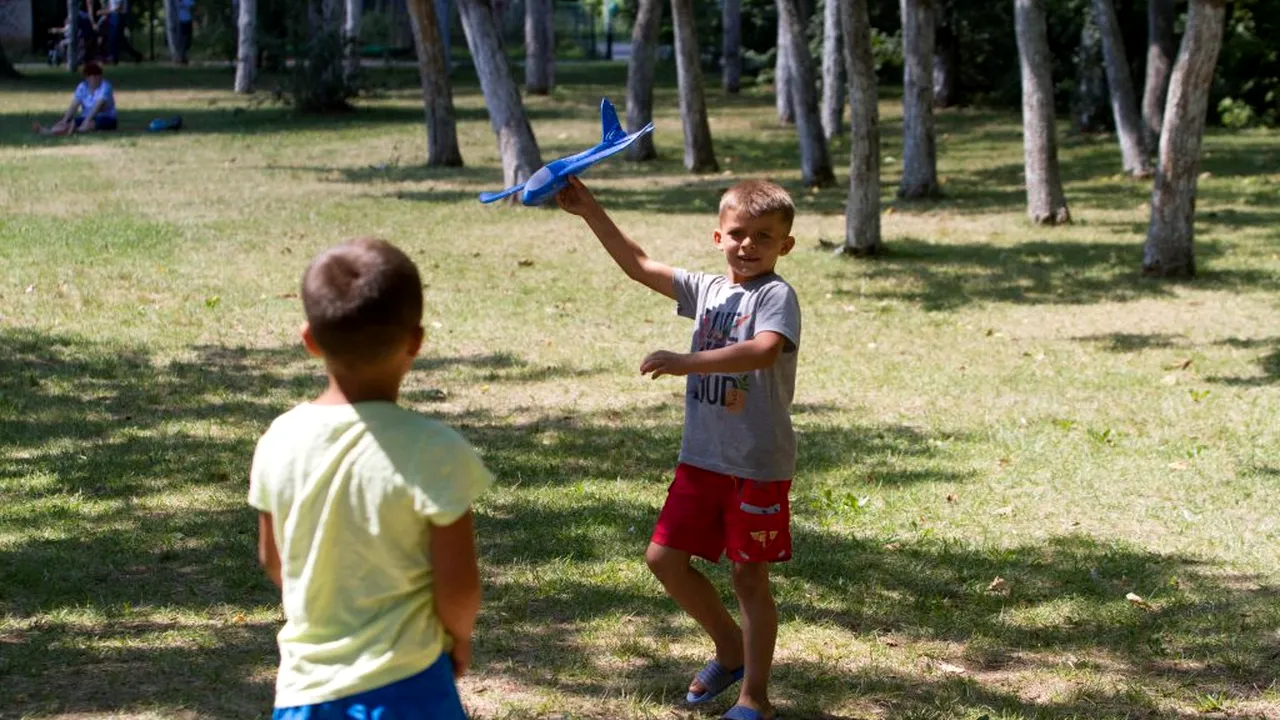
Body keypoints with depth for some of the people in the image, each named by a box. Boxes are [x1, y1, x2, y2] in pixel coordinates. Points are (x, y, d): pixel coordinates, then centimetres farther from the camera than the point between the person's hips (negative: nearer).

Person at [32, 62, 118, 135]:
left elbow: (98, 105, -26)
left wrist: (87, 120, -38)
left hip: (106, 119, -4)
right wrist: (65, 121, -21)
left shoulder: (105, 87, -12)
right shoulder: (82, 87, 4)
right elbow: (73, 106, -6)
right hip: (86, 118, 4)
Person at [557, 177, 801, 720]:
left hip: (758, 465, -7)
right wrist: (591, 213, 5)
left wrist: (688, 362, -39)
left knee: (749, 576, 2)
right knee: (665, 557, 9)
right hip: (702, 457, 7)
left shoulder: (776, 296, -13)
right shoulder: (707, 290, 8)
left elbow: (763, 350, -32)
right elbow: (639, 266, 12)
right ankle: (731, 650, 31)